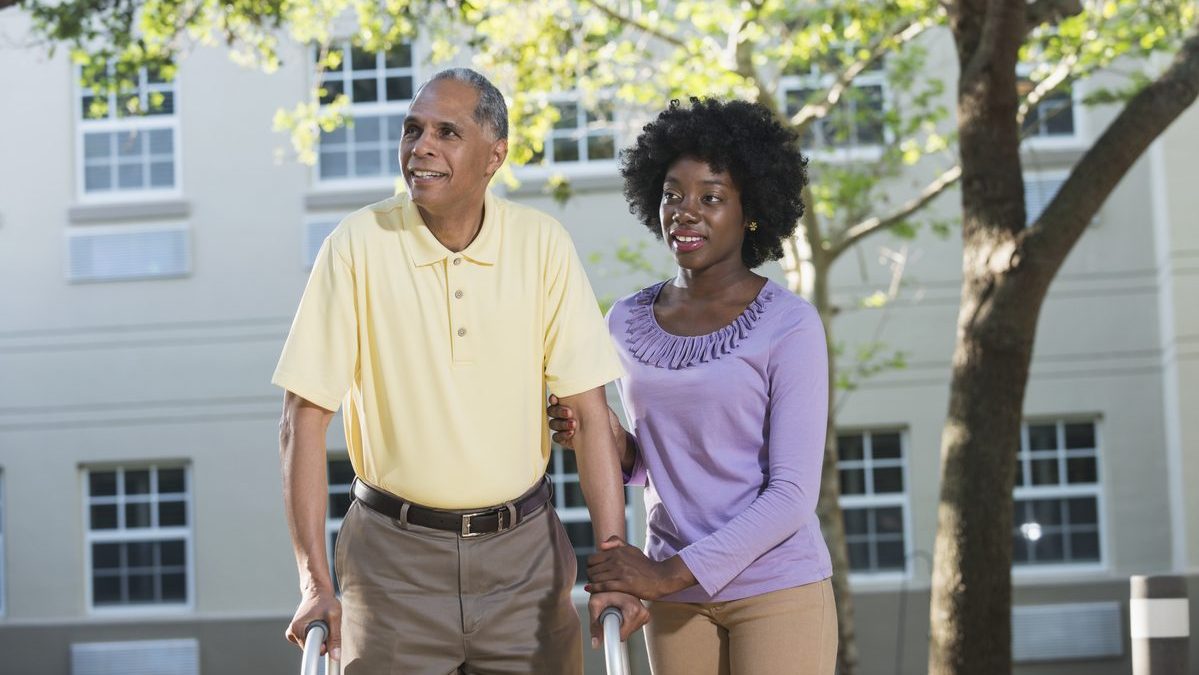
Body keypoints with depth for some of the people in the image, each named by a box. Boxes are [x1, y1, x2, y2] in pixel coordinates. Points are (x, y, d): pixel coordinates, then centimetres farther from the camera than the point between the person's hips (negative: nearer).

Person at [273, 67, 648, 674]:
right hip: (394, 554, -1)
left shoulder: (542, 244, -4)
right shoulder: (358, 244, -9)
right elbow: (304, 418, -8)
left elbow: (589, 412, -4)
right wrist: (315, 583, -13)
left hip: (525, 550, 2)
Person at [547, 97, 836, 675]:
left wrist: (672, 572, -18)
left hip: (776, 589, -4)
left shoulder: (789, 325, -10)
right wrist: (608, 440, -5)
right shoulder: (627, 323, 5)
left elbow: (793, 493, -14)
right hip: (675, 599, 4)